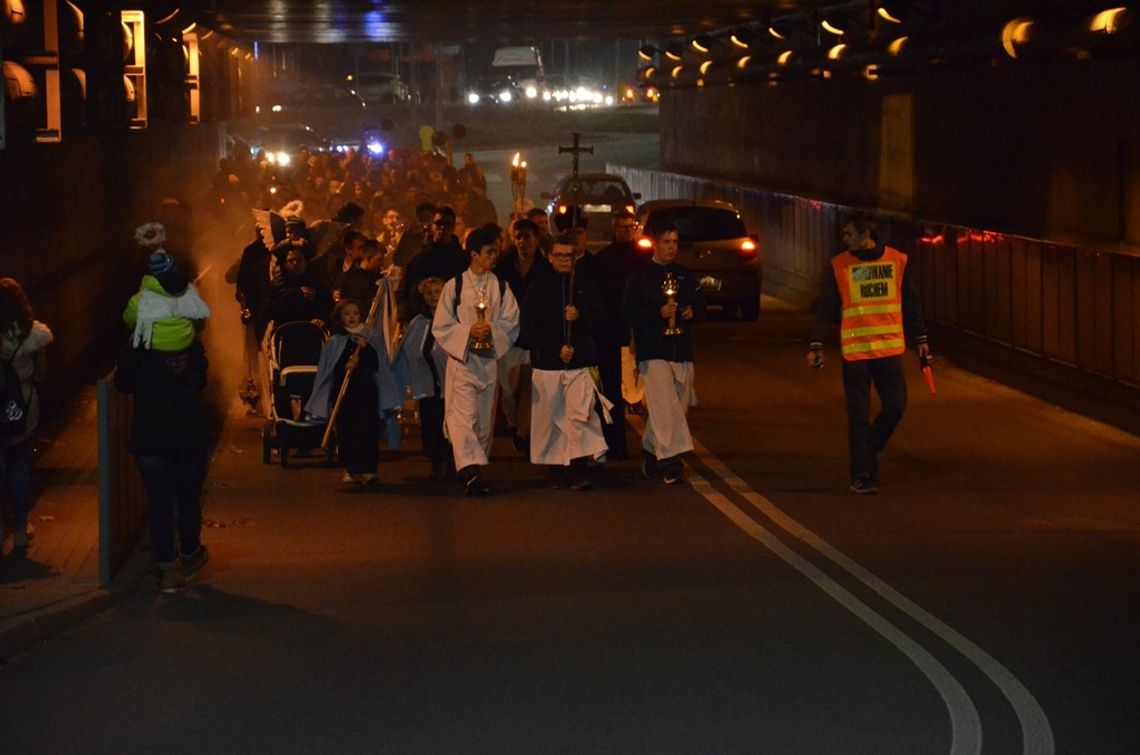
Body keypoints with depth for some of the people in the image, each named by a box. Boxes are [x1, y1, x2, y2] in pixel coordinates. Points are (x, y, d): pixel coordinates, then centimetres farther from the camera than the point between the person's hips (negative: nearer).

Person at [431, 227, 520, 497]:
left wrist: (492, 329, -15)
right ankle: (471, 471, -27)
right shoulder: (454, 286, -1)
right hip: (462, 360, -4)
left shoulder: (500, 287, 6)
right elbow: (440, 327, -1)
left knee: (485, 420, 9)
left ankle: (475, 470, 22)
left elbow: (512, 323, 4)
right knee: (464, 415, -17)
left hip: (490, 360, 4)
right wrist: (468, 331, -16)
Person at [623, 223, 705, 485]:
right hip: (653, 351, -6)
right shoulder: (640, 276, 0)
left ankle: (650, 449, 29)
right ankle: (670, 462, -18)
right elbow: (629, 313, -6)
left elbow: (700, 305, 21)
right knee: (665, 407, -16)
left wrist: (693, 312, -3)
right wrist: (658, 313, -20)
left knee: (679, 405, 10)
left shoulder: (686, 275, 14)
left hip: (682, 351, 6)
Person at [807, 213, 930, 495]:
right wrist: (815, 345, -6)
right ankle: (861, 476, 5)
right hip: (854, 351, -2)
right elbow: (825, 308, 0)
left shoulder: (897, 261, 4)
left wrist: (920, 339, 15)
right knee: (859, 416, -1)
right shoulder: (838, 266, 0)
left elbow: (911, 303, 13)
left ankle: (869, 450, 24)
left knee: (896, 405, -2)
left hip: (890, 348, 2)